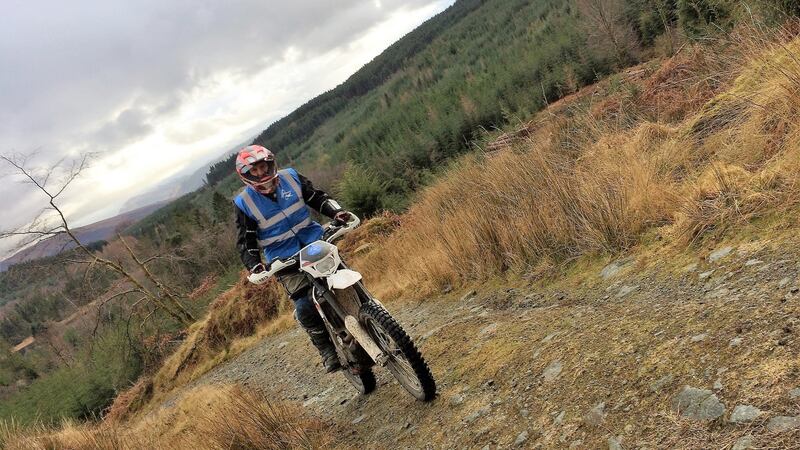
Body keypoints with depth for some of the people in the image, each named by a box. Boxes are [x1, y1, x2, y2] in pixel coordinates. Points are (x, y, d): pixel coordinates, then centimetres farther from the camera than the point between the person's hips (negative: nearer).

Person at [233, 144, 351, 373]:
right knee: (304, 308, -14)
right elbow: (246, 241, -5)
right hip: (284, 259, -3)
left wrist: (336, 211, -12)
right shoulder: (244, 203, -8)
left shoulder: (290, 177, -2)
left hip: (315, 241, 3)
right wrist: (254, 265, -23)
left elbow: (316, 197, 7)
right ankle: (327, 351, 3)